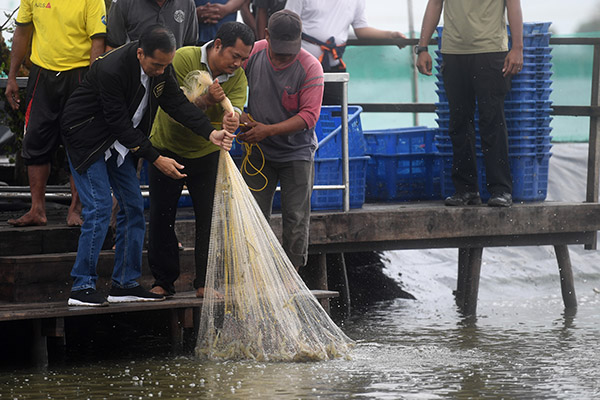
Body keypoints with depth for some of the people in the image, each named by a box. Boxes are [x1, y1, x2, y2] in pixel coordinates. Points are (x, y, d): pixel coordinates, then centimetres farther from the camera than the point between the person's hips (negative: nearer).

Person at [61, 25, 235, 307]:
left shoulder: (162, 67, -8)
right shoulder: (110, 69, -32)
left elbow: (177, 102, -7)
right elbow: (119, 123, -28)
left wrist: (211, 133, -21)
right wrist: (156, 159, -26)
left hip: (119, 141, 8)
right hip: (86, 138, -8)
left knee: (133, 206, 4)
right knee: (99, 208, -15)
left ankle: (125, 284, 10)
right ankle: (81, 287, -10)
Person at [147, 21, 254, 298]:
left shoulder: (238, 77, -11)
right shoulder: (184, 59, -21)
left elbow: (234, 110, -27)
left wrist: (231, 120, -51)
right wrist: (206, 100, -41)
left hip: (207, 153, 2)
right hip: (168, 148, -2)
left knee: (210, 218, -2)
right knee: (161, 217, 0)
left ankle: (205, 283, 7)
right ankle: (163, 281, 11)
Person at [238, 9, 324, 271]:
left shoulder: (309, 67, -18)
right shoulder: (253, 53, -9)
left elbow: (309, 115, -21)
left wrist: (269, 130, -29)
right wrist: (237, 115, -14)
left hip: (296, 153, -2)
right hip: (259, 151, 3)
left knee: (296, 219, 0)